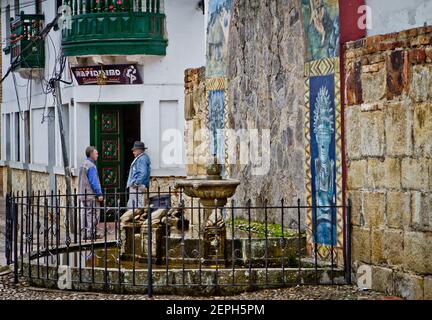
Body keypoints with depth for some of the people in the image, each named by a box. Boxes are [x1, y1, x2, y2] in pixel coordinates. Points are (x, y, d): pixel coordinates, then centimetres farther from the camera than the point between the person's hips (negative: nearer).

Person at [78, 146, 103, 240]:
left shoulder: (83, 165, 16)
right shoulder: (91, 166, -15)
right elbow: (94, 182, -18)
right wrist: (99, 194, -16)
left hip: (83, 194, 10)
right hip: (91, 194, -10)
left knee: (85, 213, 11)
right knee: (93, 214, -7)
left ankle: (86, 232, 14)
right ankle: (90, 233, -9)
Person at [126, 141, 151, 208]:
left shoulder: (143, 158, -12)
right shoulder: (138, 158, 20)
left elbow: (143, 173, -22)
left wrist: (137, 183, -22)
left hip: (138, 187, -11)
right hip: (134, 187, 11)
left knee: (138, 205, -11)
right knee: (130, 205, 11)